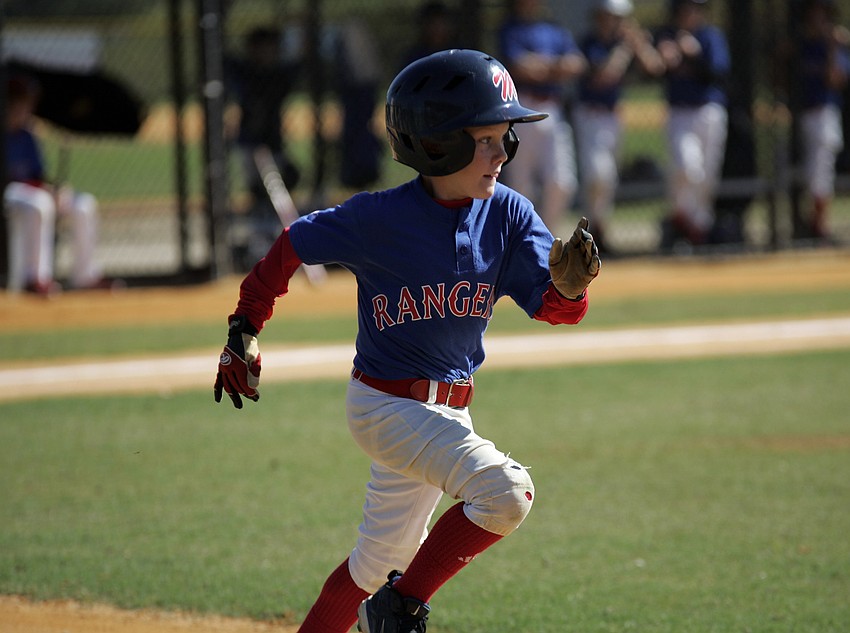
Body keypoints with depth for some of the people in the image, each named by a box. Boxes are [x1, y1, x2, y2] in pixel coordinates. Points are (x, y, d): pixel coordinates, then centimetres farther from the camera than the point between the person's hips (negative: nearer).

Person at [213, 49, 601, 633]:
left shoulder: (509, 214, -5)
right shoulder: (380, 218, -17)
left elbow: (555, 307, -12)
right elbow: (293, 246, -2)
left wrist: (569, 284, -35)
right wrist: (244, 331, -1)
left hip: (447, 409, 6)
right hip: (386, 404, -6)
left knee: (380, 561, 18)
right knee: (505, 491, -26)